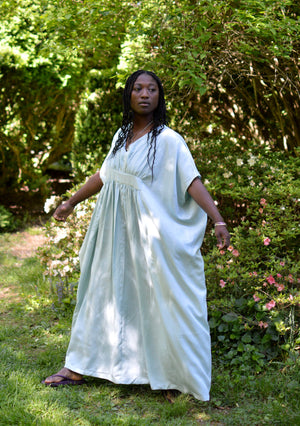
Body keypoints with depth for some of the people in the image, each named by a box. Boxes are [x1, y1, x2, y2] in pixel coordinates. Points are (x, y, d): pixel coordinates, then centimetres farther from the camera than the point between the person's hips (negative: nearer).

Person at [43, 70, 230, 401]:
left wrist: (218, 219, -29)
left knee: (154, 297, -1)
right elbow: (103, 175, 20)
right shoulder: (122, 135, 8)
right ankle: (79, 367, 23)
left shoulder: (168, 140, -10)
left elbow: (193, 182, -18)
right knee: (103, 291, 13)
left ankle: (182, 377, 12)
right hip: (113, 228, 6)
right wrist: (71, 202, 28)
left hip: (145, 230, -6)